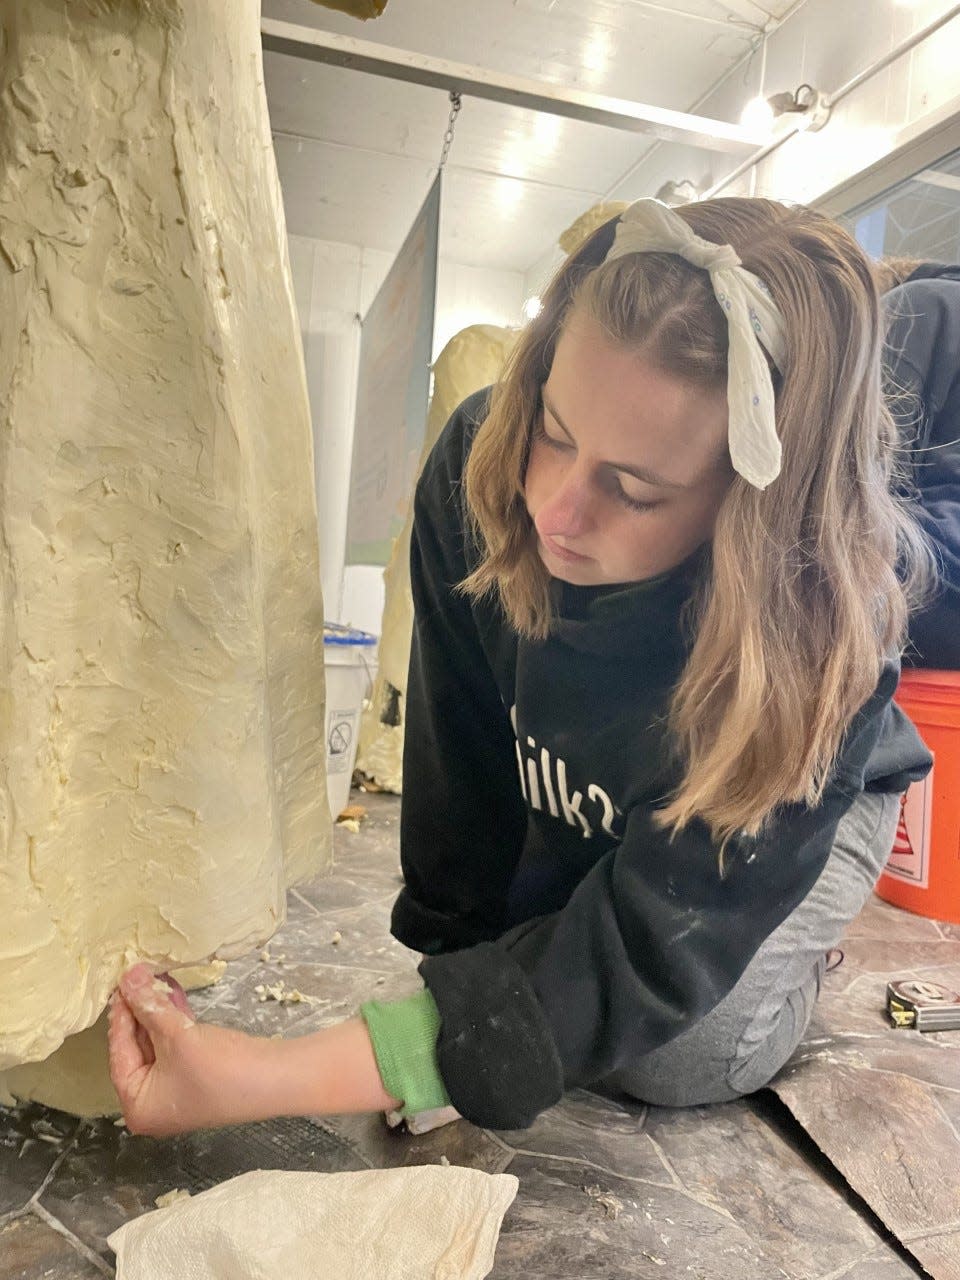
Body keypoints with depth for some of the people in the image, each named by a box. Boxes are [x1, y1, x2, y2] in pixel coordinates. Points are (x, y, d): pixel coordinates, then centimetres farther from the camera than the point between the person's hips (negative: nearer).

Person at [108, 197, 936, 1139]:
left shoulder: (823, 635, -40)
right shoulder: (477, 469, -29)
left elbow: (645, 952, -39)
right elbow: (463, 757, -19)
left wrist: (275, 1081, -45)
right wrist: (456, 950, -12)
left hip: (799, 810, -2)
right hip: (577, 798, 4)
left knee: (680, 1055, -21)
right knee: (485, 975, -7)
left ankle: (792, 957, 13)